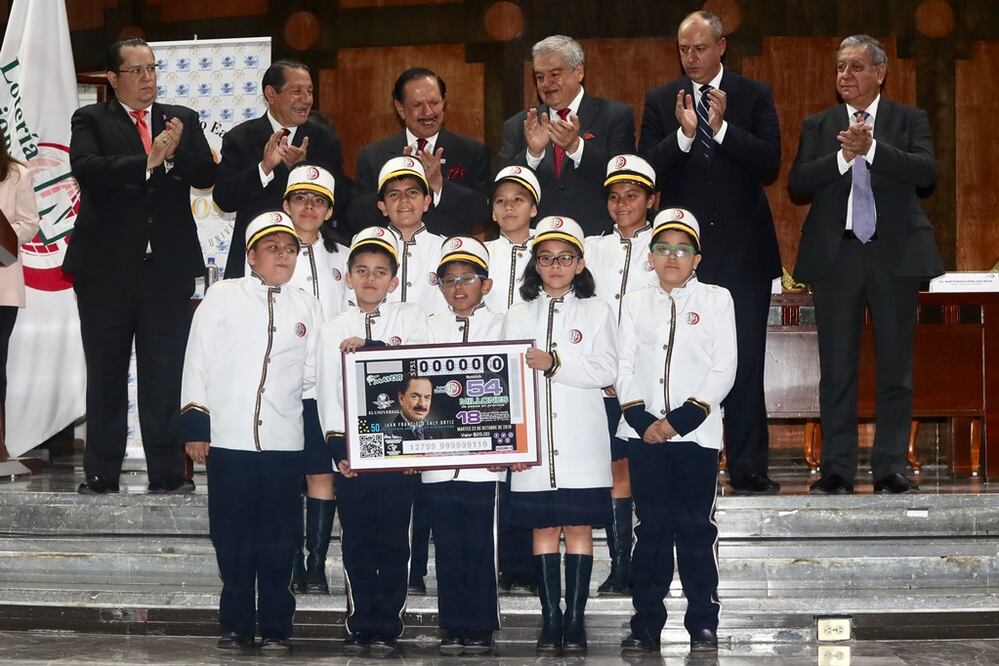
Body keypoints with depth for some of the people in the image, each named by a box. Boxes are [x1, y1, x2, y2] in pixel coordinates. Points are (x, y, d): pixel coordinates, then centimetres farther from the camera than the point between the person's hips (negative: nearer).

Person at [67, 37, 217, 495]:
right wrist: (147, 162, -22)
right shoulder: (91, 120, 3)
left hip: (168, 267, 2)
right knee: (106, 376, 6)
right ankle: (101, 475, 13)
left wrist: (174, 153, -18)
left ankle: (168, 474, 9)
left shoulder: (183, 120, 12)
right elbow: (86, 169, -16)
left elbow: (207, 175, 0)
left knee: (166, 376, 3)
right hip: (107, 268, -2)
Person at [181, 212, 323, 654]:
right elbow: (197, 363, 3)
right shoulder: (222, 297, 5)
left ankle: (275, 628, 11)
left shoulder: (307, 307, 11)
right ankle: (236, 625, 14)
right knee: (232, 538, 4)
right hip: (228, 439, -1)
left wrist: (317, 442, 7)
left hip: (285, 444, 1)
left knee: (279, 540, 3)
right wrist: (195, 427, -2)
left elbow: (314, 378, 12)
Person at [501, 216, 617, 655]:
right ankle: (550, 620, 9)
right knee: (543, 529, 3)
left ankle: (575, 620, 5)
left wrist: (554, 364, -15)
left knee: (578, 528, 0)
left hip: (581, 442, -1)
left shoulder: (596, 312, 6)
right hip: (533, 442, 1)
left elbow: (606, 372, -5)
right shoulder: (518, 317, 10)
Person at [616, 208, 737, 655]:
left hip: (696, 432, -2)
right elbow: (625, 367, 7)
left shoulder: (716, 300, 5)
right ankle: (646, 625, 7)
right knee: (652, 529, 3)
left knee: (696, 529, -1)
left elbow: (724, 369, -2)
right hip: (645, 431, 2)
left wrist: (682, 418, -10)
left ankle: (703, 623, 5)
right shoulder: (635, 303, 12)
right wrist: (641, 418, -8)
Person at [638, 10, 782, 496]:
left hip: (743, 249, -1)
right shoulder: (660, 101, 8)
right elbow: (647, 172, -2)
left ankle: (748, 469, 3)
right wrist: (683, 135, -16)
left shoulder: (754, 96, 5)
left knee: (747, 360, -1)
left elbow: (770, 163, -6)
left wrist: (723, 128, -16)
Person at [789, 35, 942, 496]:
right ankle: (837, 470, 7)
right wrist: (843, 156, -15)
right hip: (835, 255, 1)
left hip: (895, 254, -1)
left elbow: (925, 171, -10)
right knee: (836, 367, 3)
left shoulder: (909, 120, 7)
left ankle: (890, 469, 7)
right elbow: (797, 183, -2)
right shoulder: (817, 126, 11)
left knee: (895, 366, 1)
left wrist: (872, 148, -20)